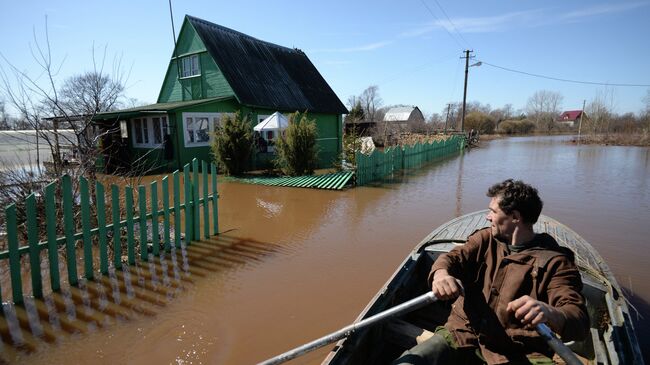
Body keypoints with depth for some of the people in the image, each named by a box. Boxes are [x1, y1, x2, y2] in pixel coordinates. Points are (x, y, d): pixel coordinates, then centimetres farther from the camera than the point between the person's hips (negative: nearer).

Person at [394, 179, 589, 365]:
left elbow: (580, 323, -13)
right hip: (462, 335, 1)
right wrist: (441, 274, -30)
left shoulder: (555, 261, -4)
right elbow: (453, 256, -4)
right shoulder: (485, 238, 10)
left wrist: (550, 314, -38)